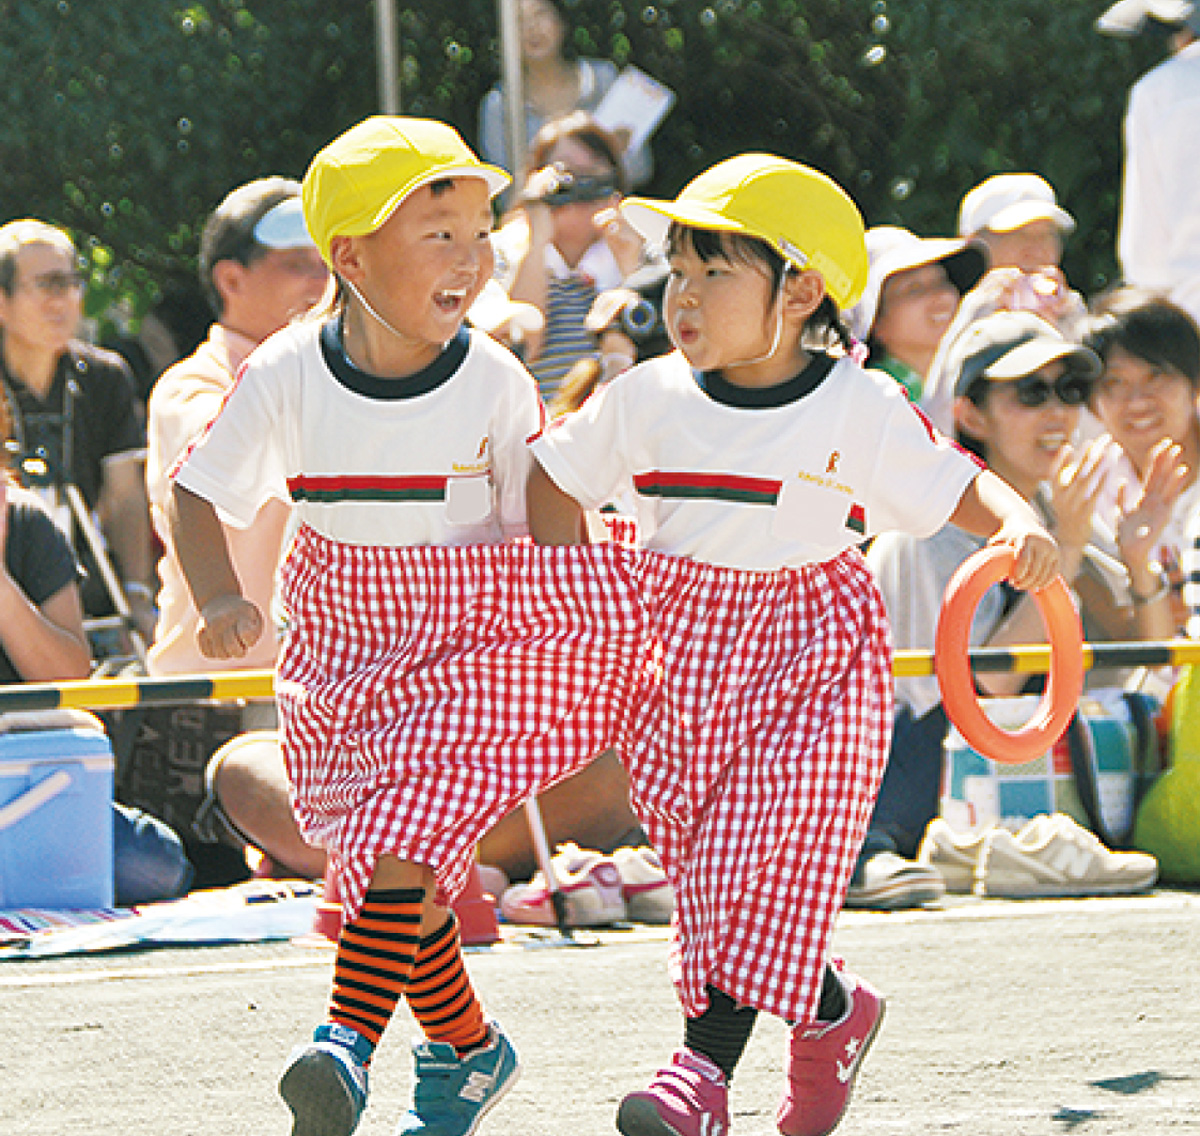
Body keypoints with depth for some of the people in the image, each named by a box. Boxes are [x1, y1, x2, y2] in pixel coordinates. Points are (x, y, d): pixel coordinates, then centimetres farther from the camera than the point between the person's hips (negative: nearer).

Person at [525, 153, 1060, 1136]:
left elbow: (964, 487, -1)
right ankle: (831, 1011, 24)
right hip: (678, 650, 4)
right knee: (709, 867, 4)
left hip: (812, 658, -4)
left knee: (759, 866, -13)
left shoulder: (863, 412, -7)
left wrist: (1024, 528, -22)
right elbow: (554, 480, 14)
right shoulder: (646, 401, 1)